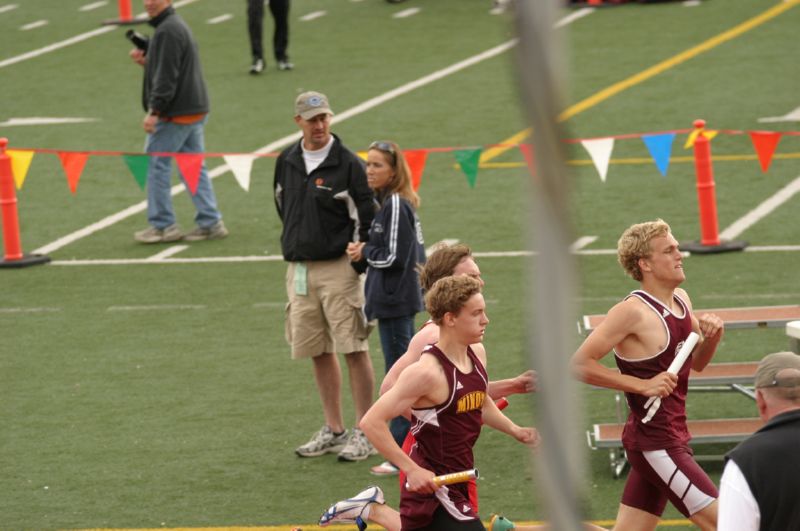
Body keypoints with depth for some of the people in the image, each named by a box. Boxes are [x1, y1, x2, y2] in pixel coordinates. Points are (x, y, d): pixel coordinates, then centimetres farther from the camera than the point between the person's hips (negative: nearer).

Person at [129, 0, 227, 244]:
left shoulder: (167, 31, -16)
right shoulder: (177, 25, 17)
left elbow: (166, 77, -21)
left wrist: (154, 111, -21)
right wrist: (146, 61, 11)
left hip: (174, 114, -10)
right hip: (195, 111, 10)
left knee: (155, 164, -2)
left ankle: (163, 225, 2)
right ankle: (211, 223, 10)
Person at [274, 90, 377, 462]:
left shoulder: (348, 164, -9)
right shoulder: (286, 162, 8)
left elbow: (366, 217, -7)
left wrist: (358, 260, -7)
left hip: (338, 268, -6)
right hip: (299, 268, 6)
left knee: (354, 350, -6)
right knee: (318, 351, 10)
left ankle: (365, 434, -2)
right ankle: (333, 431, 19)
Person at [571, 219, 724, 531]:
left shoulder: (681, 300, 9)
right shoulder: (633, 312, -16)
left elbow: (696, 363, 22)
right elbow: (579, 364, -18)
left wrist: (712, 337, 0)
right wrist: (643, 385, -20)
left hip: (672, 437, 9)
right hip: (655, 443, -9)